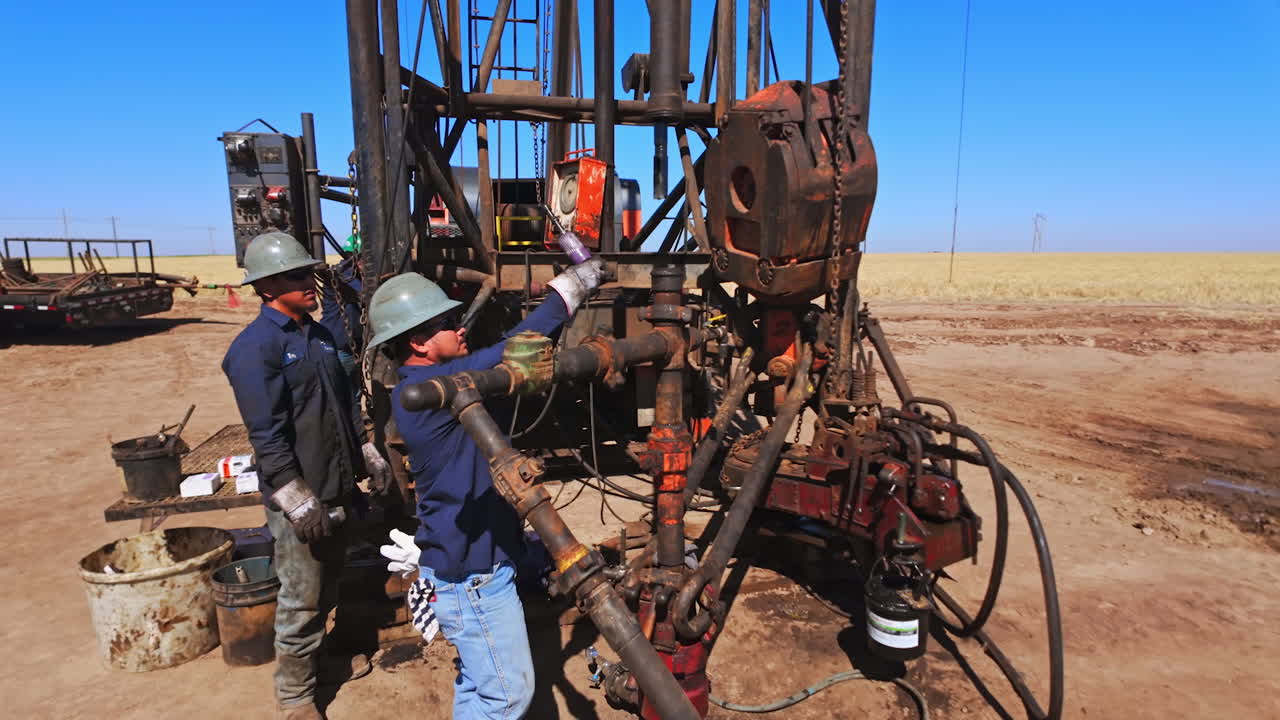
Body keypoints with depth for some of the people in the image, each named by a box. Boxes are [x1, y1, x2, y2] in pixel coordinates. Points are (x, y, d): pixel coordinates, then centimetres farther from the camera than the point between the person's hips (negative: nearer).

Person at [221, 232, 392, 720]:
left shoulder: (319, 334, 9)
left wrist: (369, 456, 18)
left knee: (326, 588, 22)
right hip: (300, 498, -8)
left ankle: (314, 661, 42)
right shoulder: (254, 347, -17)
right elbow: (268, 437, -21)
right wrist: (301, 503, -22)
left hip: (337, 488, 8)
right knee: (301, 601, 6)